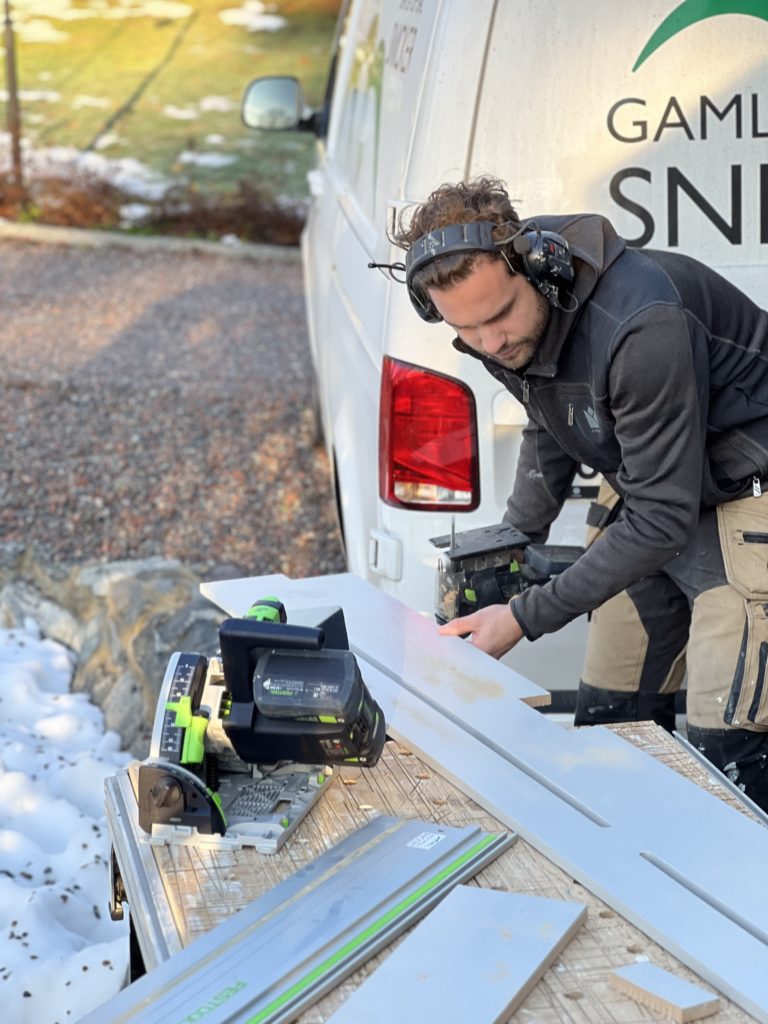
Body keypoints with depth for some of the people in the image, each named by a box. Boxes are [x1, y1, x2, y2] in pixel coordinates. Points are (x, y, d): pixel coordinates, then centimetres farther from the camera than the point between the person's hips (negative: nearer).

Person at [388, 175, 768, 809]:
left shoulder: (640, 326, -36)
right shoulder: (505, 320, -9)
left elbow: (663, 518, -29)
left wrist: (527, 618, -26)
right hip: (649, 494, 8)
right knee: (607, 721, 9)